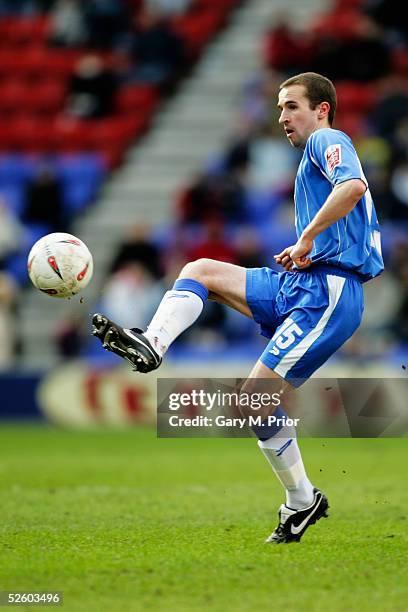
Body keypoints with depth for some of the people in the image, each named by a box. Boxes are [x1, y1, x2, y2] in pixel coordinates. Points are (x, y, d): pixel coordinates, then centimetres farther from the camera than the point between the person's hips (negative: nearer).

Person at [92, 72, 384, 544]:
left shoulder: (328, 141, -5)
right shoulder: (317, 155, 25)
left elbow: (353, 186, -29)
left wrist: (307, 238, -19)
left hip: (327, 294, -10)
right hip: (300, 287, 10)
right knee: (199, 271, 5)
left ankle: (302, 501, -3)